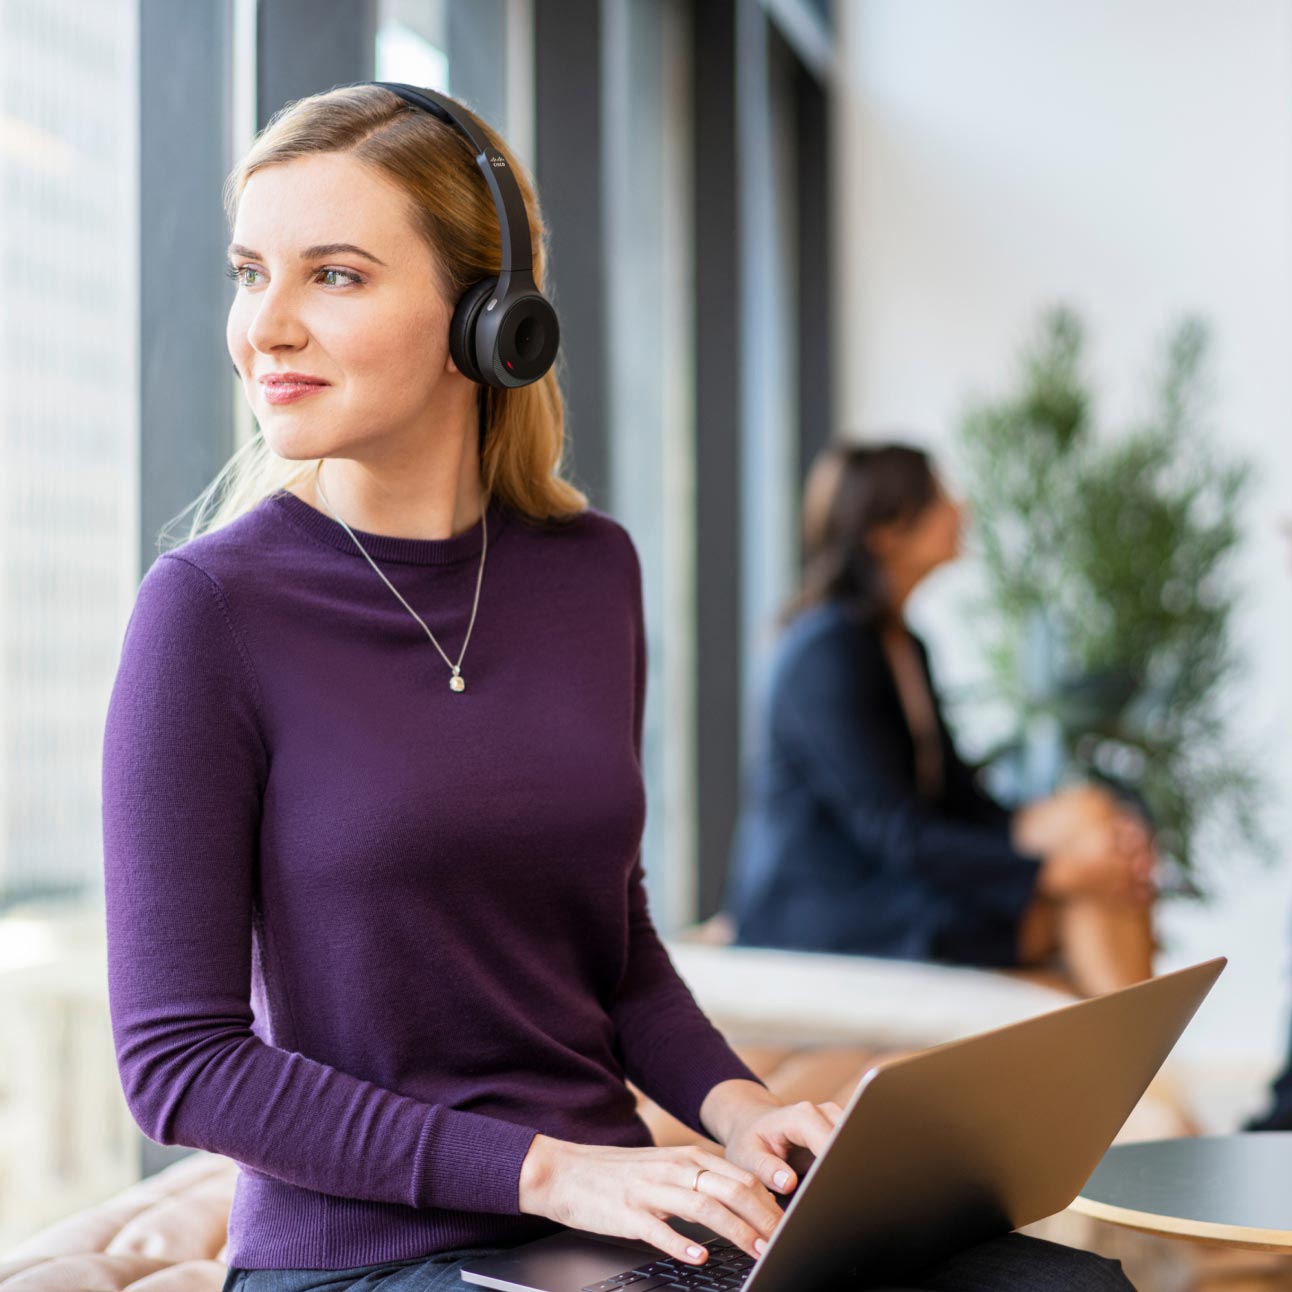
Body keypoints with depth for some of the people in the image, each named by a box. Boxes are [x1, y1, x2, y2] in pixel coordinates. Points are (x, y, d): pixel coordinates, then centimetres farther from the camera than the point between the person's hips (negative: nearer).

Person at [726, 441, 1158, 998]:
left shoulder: (903, 644, 13)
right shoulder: (828, 656, -16)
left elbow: (955, 795, 11)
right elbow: (895, 834, -22)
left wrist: (1038, 828, -7)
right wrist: (1052, 869, -26)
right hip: (819, 917, -9)